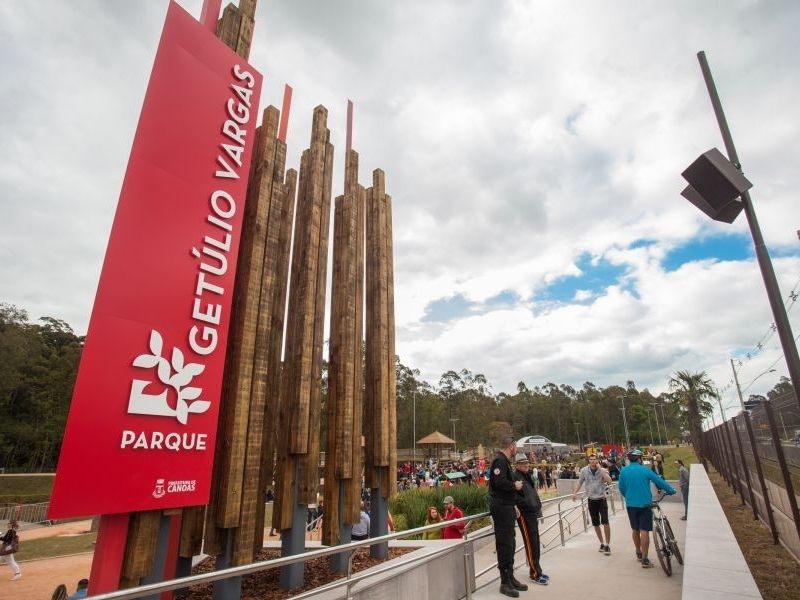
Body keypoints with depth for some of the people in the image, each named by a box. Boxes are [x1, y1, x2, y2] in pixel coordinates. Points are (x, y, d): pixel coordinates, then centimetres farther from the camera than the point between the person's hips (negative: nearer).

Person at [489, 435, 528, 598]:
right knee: (505, 544, -4)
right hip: (501, 508, -10)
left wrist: (513, 505, 17)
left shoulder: (505, 461, 17)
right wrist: (515, 486, -12)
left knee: (510, 543, 16)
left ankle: (510, 578, 26)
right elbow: (500, 482, -29)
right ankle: (505, 583, 3)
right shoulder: (500, 461, -17)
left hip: (506, 507, 10)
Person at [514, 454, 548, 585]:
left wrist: (538, 507, 15)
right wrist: (527, 504, -22)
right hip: (524, 514, -9)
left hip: (533, 514, 9)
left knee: (535, 542, 15)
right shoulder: (515, 477, -14)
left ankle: (537, 570, 26)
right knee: (530, 543, -4)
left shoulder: (528, 475, 14)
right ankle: (535, 574, 4)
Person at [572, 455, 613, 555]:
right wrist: (574, 493, -9)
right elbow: (579, 483, 3)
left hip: (601, 499, -2)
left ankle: (607, 545, 5)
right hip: (591, 500, 2)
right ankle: (602, 543, 30)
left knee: (605, 522, -10)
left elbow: (609, 480, -26)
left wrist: (600, 469, -26)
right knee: (595, 524, 12)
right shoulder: (584, 470, -5)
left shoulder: (603, 470, -9)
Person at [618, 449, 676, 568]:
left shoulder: (623, 471, -1)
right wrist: (671, 490, 14)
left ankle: (639, 553, 31)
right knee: (644, 531, -1)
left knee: (635, 530, 17)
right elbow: (660, 482, -4)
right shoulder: (645, 470, -8)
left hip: (631, 505, 3)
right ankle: (645, 559, 0)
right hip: (644, 504, -3)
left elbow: (621, 489, 5)